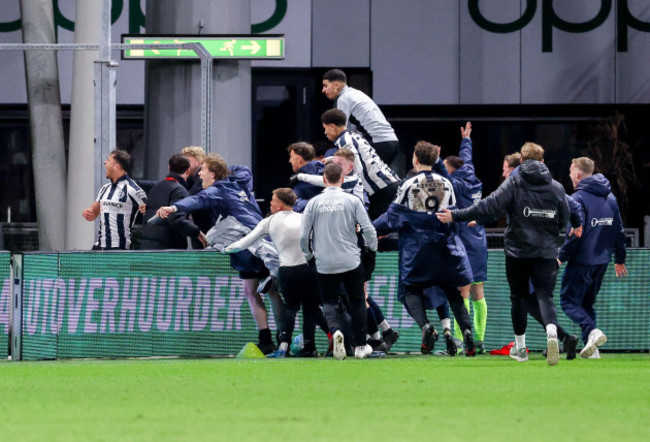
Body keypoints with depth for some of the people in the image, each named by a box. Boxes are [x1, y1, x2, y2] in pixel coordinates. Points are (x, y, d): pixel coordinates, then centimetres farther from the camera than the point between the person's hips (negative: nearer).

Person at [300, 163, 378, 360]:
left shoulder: (314, 202, -1)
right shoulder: (352, 201, -3)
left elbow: (303, 235, -2)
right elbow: (368, 229, -6)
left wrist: (308, 255, 17)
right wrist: (373, 247, 15)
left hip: (325, 264, 0)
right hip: (351, 261, 0)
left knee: (329, 301, 11)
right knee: (357, 301, 15)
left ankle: (335, 330, -19)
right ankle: (360, 345, 15)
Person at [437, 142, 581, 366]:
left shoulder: (514, 184, -5)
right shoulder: (556, 188, 3)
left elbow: (489, 207, -13)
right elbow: (564, 220, 9)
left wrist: (456, 216, -10)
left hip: (517, 249, -1)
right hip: (546, 252, 1)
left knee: (518, 296, 13)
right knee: (545, 295, -2)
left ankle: (520, 347, 20)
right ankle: (552, 333, -31)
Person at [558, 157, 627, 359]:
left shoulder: (578, 198, -13)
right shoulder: (610, 197, 11)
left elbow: (574, 234, -18)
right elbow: (619, 230, 16)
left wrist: (561, 256, -8)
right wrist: (620, 259, 23)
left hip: (582, 260, -7)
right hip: (602, 261, 7)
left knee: (569, 301, -1)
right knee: (587, 302, 18)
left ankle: (592, 331, -23)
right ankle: (591, 346, 11)